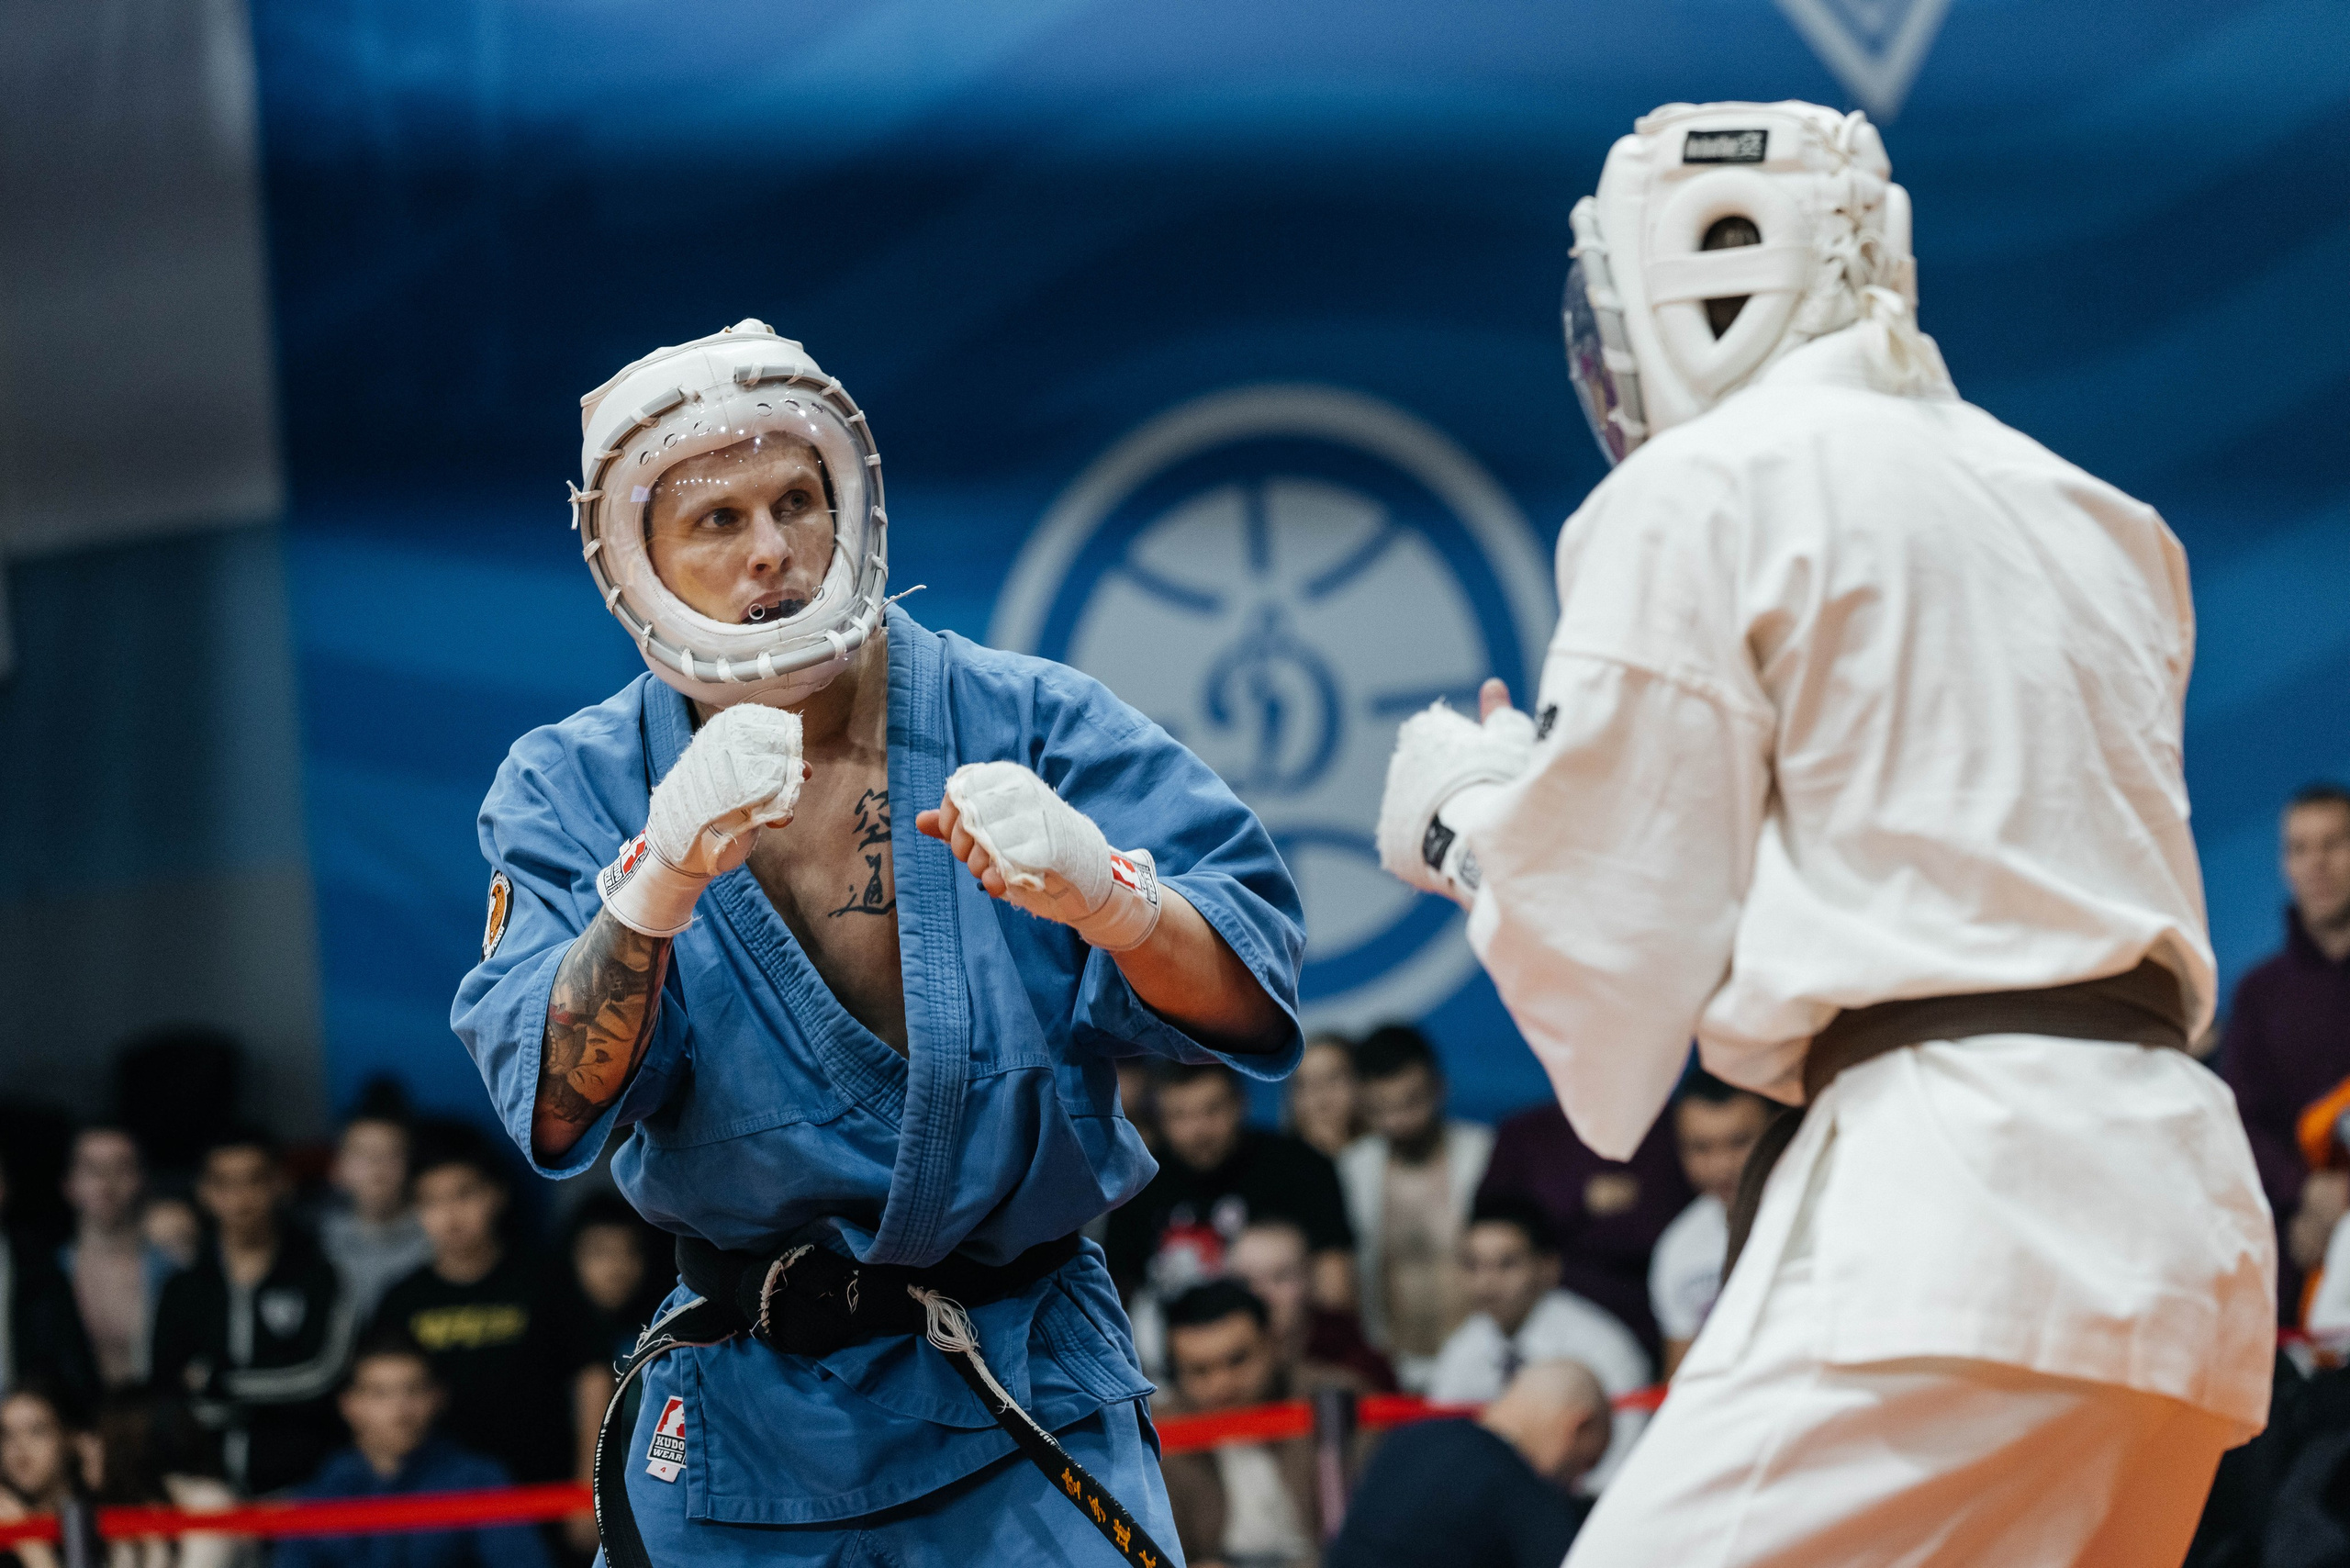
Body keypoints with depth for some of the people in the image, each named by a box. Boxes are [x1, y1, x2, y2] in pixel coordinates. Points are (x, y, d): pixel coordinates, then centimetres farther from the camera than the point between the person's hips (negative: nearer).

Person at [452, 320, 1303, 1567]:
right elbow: (553, 1111, -18)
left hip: (1025, 1416, -1)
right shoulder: (570, 793, -3)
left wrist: (1100, 894, -35)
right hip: (745, 1430, 1)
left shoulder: (1024, 724, -6)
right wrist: (662, 880, -35)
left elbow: (1251, 993, -14)